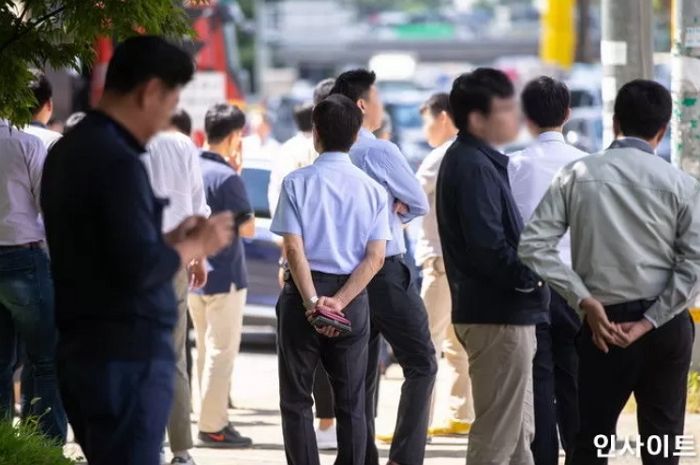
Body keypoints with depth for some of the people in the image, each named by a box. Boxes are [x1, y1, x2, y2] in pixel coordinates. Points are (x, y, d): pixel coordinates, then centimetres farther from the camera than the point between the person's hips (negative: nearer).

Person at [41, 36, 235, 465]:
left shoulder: (68, 151, 13)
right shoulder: (117, 162, -17)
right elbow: (139, 270, -23)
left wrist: (170, 240, 14)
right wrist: (194, 246, -7)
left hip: (81, 347, 10)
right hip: (127, 354, -10)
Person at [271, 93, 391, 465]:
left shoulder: (297, 183, -5)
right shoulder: (372, 189, 2)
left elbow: (294, 248, -13)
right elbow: (375, 257, -5)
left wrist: (312, 302, -16)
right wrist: (338, 303, -10)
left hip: (303, 293, -2)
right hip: (353, 298, 2)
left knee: (296, 399, 5)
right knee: (350, 402, 9)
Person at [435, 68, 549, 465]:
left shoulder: (473, 160, 15)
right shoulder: (474, 167, -17)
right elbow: (490, 250, -24)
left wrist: (527, 270, 5)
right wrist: (532, 276, -11)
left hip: (504, 313, 10)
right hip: (498, 317, -10)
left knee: (519, 432, 17)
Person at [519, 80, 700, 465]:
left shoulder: (578, 175, -1)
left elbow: (533, 245, -6)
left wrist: (587, 302, -6)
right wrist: (649, 322, -9)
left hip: (604, 323, 0)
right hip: (665, 327, 0)